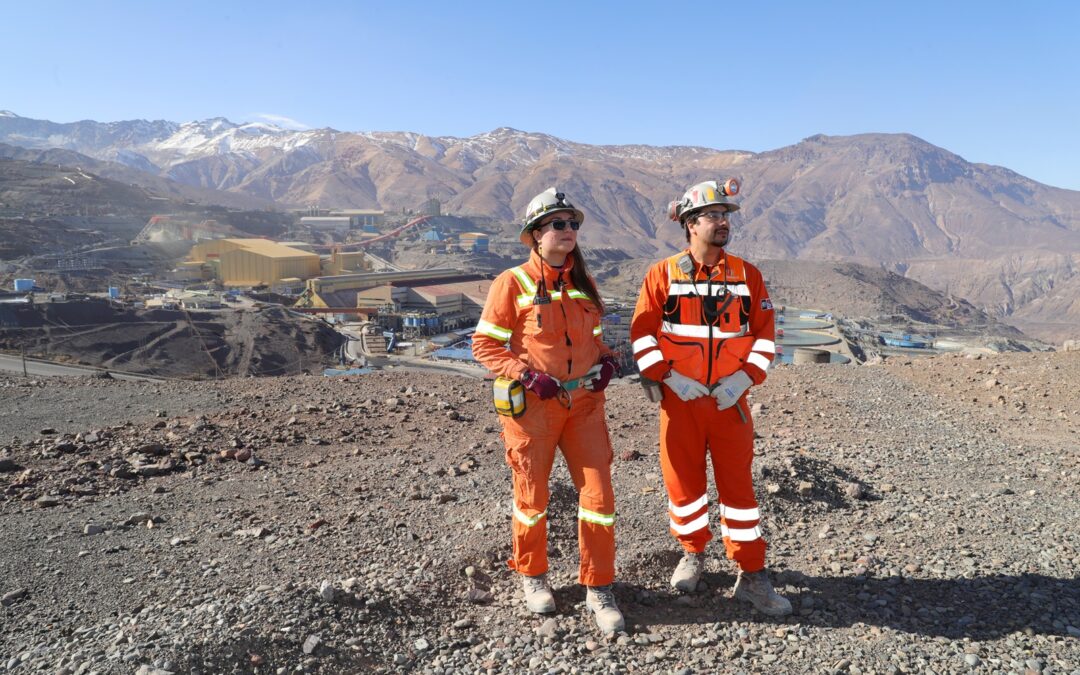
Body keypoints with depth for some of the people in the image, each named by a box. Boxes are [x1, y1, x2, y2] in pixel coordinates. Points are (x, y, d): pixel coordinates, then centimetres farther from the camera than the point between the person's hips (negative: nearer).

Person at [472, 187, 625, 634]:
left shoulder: (582, 282, 9)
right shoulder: (512, 283, -7)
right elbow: (484, 344, -7)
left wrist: (606, 361, -1)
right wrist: (528, 376, -18)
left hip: (583, 402, 4)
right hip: (533, 404, -4)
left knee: (598, 492, 0)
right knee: (532, 495, 11)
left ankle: (599, 588, 18)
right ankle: (532, 575, 35)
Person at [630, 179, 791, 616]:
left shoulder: (747, 275, 4)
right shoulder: (663, 274, -1)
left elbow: (765, 333, 6)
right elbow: (642, 334, -2)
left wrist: (745, 377, -8)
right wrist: (668, 377, -13)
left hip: (730, 400, 1)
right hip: (680, 401, -1)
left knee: (738, 485, 5)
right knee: (684, 483, 9)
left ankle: (752, 576, 16)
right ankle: (693, 554, 33)